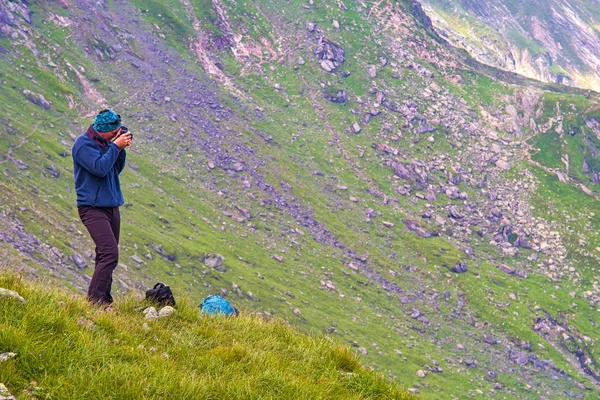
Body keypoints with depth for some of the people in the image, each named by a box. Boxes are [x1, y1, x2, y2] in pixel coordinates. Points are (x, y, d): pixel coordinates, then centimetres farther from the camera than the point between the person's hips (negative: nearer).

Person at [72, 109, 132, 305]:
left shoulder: (105, 142, 12)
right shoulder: (84, 144, -12)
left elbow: (116, 169, 17)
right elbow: (100, 168, -23)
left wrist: (121, 150, 1)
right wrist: (116, 146, -16)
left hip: (111, 206, 9)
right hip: (93, 207, -9)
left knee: (106, 255, 10)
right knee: (109, 253, -20)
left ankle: (104, 299, 15)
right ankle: (94, 299, -19)